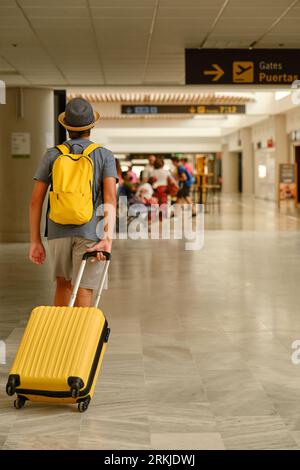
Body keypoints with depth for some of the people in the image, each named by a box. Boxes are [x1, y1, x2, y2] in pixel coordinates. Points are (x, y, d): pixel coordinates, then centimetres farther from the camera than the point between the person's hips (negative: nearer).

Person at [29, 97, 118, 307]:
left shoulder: (52, 155, 5)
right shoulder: (105, 156, 1)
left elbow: (36, 200, 2)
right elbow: (110, 197, -14)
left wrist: (35, 241, 7)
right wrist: (108, 238, -22)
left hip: (58, 232, 2)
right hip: (91, 233, -2)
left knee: (64, 284, 25)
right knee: (83, 297, -1)